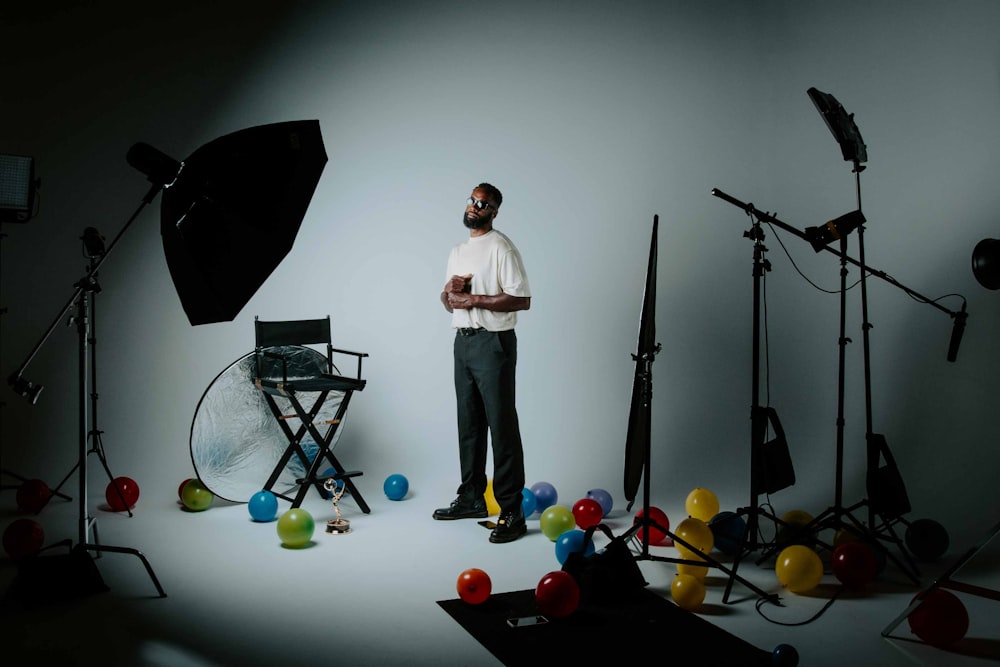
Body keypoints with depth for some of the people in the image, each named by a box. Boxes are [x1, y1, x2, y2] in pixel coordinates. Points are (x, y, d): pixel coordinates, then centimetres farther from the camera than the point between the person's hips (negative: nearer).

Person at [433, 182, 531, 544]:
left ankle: (511, 512, -5)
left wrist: (473, 299, -17)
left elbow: (522, 299, -16)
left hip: (493, 342, -8)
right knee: (468, 424, 14)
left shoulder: (501, 248, -8)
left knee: (502, 426, -8)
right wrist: (449, 290, -1)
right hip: (463, 341, 8)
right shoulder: (458, 251, 18)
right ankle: (472, 498, 26)